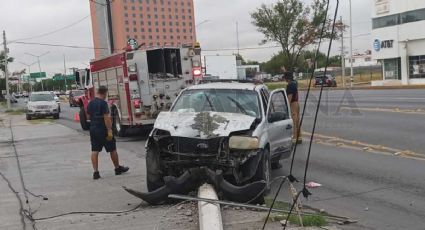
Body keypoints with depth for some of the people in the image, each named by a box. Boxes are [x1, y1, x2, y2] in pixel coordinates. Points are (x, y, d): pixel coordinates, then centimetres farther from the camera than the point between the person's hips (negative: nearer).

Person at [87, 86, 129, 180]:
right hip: (103, 130, -6)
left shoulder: (90, 103, 7)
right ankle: (118, 168, 21)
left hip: (93, 129, 6)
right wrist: (109, 131, -20)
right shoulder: (103, 103, -16)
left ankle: (95, 172, 1)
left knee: (95, 151, 5)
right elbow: (106, 117, -21)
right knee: (112, 150, 9)